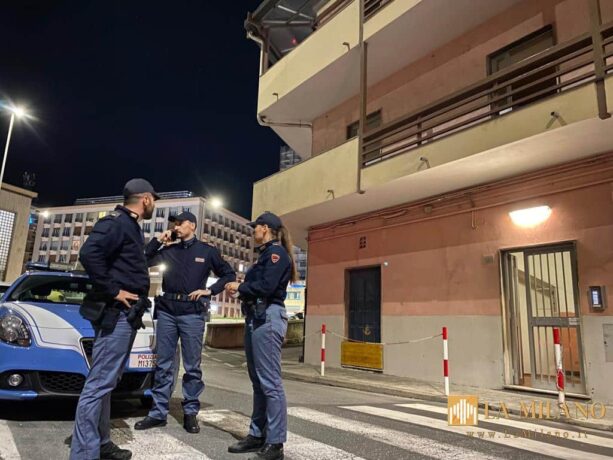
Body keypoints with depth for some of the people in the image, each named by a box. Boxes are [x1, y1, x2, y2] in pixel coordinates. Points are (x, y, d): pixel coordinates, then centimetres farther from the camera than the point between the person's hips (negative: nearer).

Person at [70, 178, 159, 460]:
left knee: (106, 382, 16)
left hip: (126, 314, 11)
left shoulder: (130, 226, 19)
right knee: (99, 383, -7)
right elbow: (89, 253, -26)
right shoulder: (116, 222, -12)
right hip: (116, 313, -11)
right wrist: (112, 292, -23)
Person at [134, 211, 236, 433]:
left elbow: (229, 275, 8)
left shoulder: (207, 251, 5)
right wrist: (157, 241, 0)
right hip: (166, 310, 3)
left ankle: (190, 413, 13)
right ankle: (158, 413, 14)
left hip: (192, 313, -2)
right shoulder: (168, 250, 11)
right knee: (163, 365, 5)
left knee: (192, 366, 3)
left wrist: (210, 291, -5)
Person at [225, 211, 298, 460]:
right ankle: (257, 435, 20)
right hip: (255, 318, 10)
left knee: (270, 382, -7)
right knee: (258, 381, 12)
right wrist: (240, 287, 1)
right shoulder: (266, 253, 23)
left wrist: (240, 287, -5)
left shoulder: (276, 251, -6)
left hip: (268, 318, -10)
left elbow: (266, 287, -18)